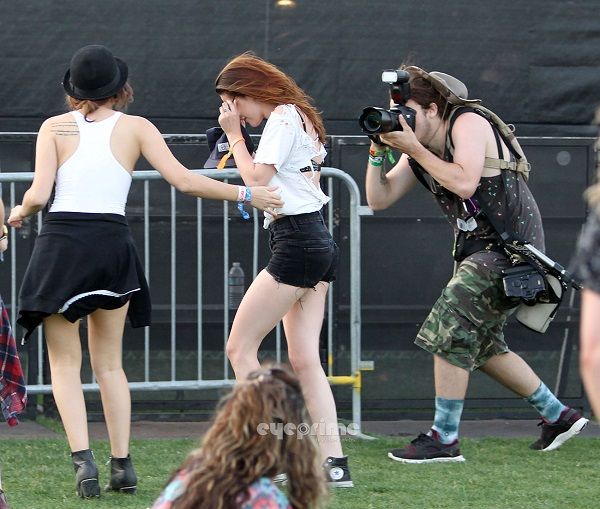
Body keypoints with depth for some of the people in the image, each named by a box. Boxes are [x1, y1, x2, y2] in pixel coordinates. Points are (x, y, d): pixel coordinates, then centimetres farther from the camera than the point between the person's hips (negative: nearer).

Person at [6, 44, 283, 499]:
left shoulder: (55, 128, 2)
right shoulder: (136, 128, 5)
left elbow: (39, 194, -6)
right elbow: (183, 181, -2)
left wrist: (19, 213, 16)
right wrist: (245, 194, 6)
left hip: (62, 244, -2)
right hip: (113, 244, 2)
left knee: (65, 362, 6)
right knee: (109, 363, 16)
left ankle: (83, 457, -11)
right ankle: (122, 463, 9)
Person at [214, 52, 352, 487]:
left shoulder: (282, 117, -9)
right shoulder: (301, 117, 20)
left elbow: (256, 180, -14)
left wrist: (235, 135, -4)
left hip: (296, 243, -10)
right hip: (320, 242, 10)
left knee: (240, 348, -5)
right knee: (305, 360, 5)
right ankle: (334, 463, -2)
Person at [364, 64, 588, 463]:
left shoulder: (468, 124, -14)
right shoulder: (419, 149, 9)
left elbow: (464, 183, -29)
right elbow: (379, 199, 7)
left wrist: (413, 149, -24)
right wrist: (378, 151, -6)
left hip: (512, 249, -10)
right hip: (481, 250, 10)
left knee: (450, 332, -16)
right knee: (481, 344, 17)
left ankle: (444, 439, -14)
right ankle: (559, 416, 28)